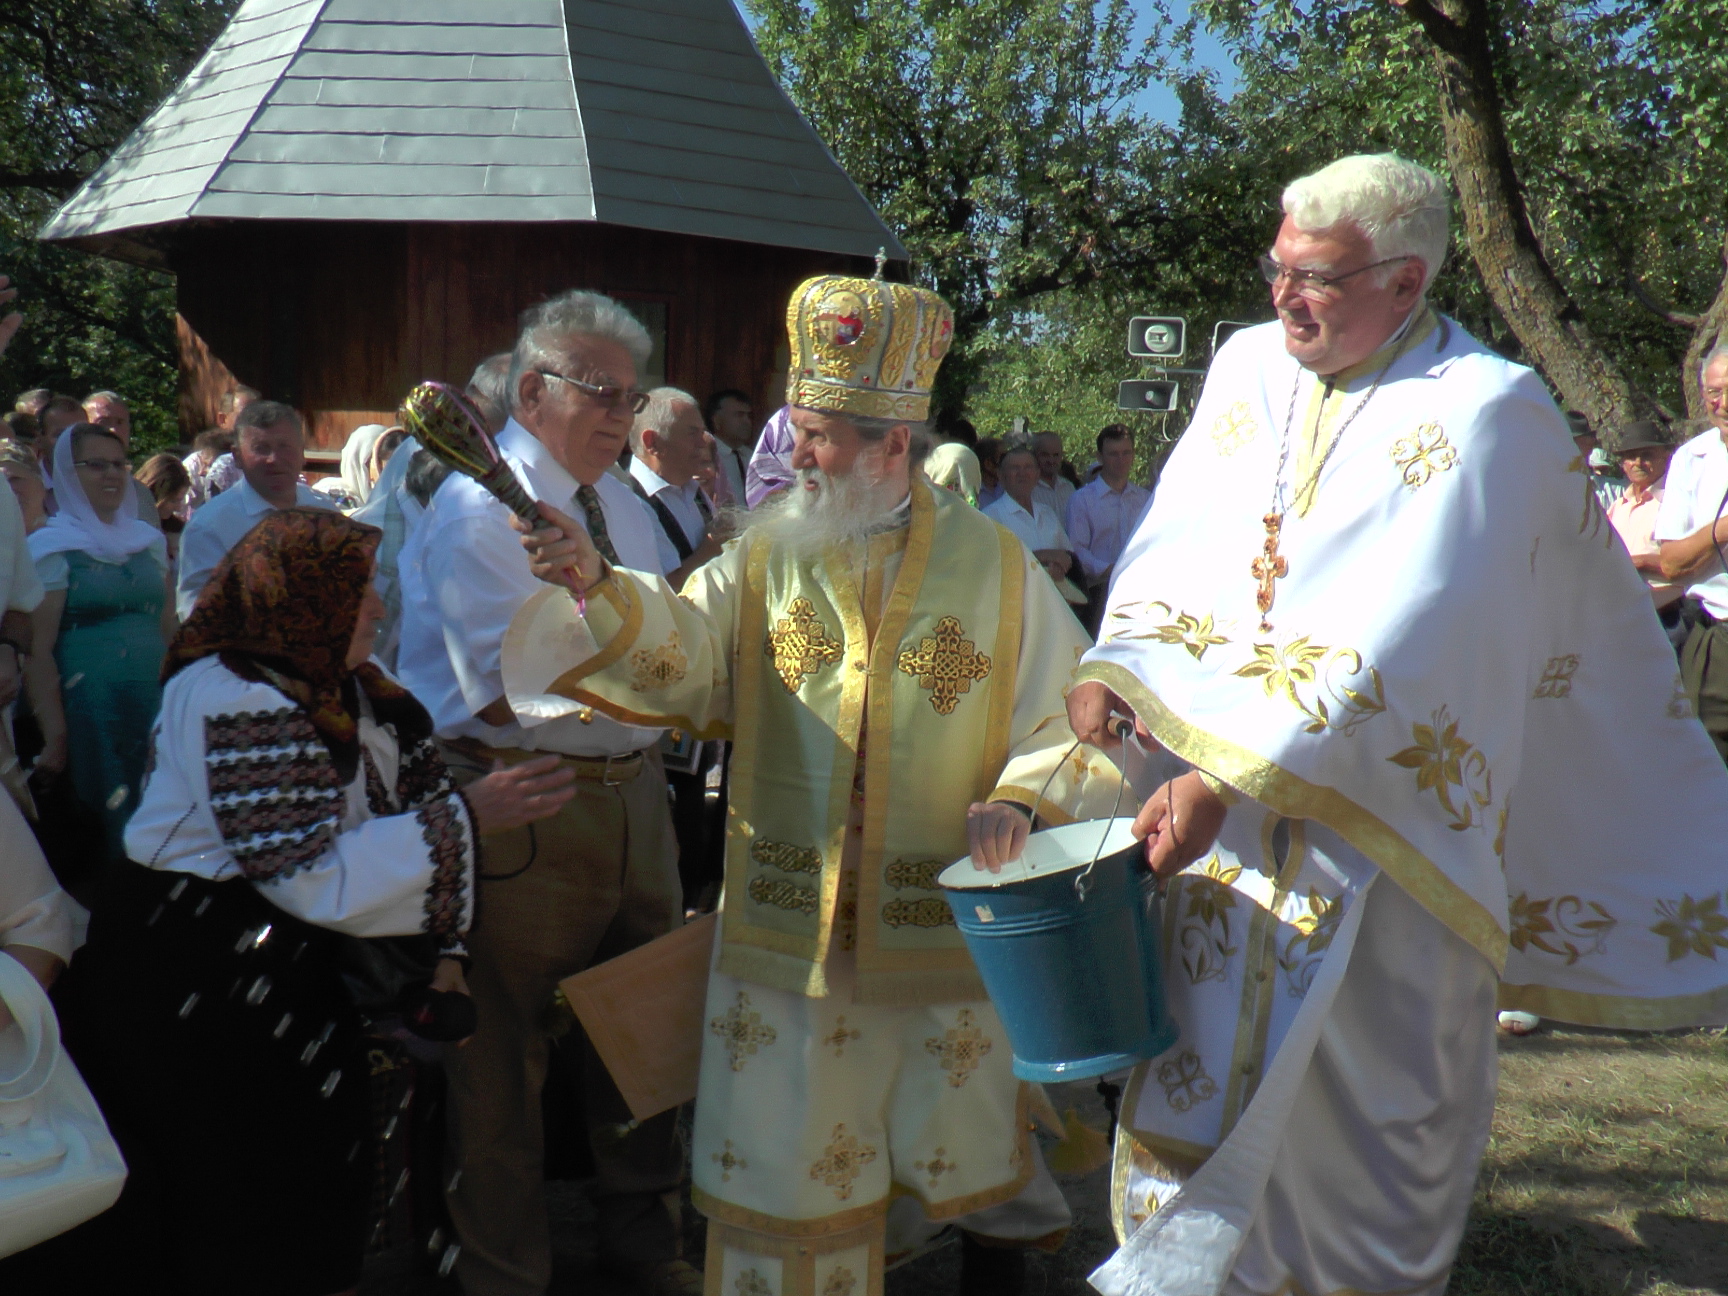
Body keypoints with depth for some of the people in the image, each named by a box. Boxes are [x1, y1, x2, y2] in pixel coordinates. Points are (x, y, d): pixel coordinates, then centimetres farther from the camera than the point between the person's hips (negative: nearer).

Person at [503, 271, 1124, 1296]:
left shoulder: (994, 567, -1)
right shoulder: (768, 556, 3)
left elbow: (1065, 712, 2)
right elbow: (676, 652, -11)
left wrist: (1021, 795, -15)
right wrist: (601, 586, -27)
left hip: (948, 931, -1)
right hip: (789, 930, 1)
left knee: (970, 1142, 15)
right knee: (790, 1152, 10)